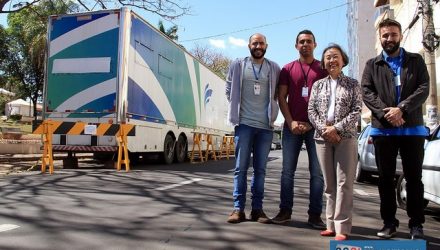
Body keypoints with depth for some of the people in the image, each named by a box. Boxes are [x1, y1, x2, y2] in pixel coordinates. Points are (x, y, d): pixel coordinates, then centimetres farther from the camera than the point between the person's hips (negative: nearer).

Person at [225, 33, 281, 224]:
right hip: (244, 123, -1)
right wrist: (237, 109, 6)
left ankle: (257, 209, 15)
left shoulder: (274, 68, 8)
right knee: (241, 167, 0)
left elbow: (279, 93, 14)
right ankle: (238, 208, 6)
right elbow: (229, 90, 12)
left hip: (265, 125, 2)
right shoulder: (238, 65, 5)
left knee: (260, 169, 7)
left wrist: (271, 112, 6)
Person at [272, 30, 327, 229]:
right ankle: (285, 210, 12)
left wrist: (312, 123, -6)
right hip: (292, 126, 1)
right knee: (288, 171, 3)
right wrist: (291, 122, -6)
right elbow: (281, 97, 6)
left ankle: (315, 214, 8)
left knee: (317, 172, 0)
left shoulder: (323, 68, 9)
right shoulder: (288, 69, 12)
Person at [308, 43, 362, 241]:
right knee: (329, 184, 6)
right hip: (323, 138, 3)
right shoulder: (318, 85, 13)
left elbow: (357, 111, -3)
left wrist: (337, 128, -13)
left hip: (346, 137, -2)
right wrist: (324, 128, -10)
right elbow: (311, 110, 5)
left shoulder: (352, 84, 7)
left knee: (344, 183, -6)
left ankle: (342, 228, -3)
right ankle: (332, 224, 13)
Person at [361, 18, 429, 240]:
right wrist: (386, 113, -15)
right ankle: (389, 222, 17)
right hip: (382, 129, 1)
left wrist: (401, 109, -17)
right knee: (385, 178, 6)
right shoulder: (372, 65, 12)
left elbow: (424, 88, -2)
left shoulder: (416, 61, 11)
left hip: (412, 128, 0)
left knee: (414, 178, 4)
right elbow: (367, 92, 0)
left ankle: (416, 224, 15)